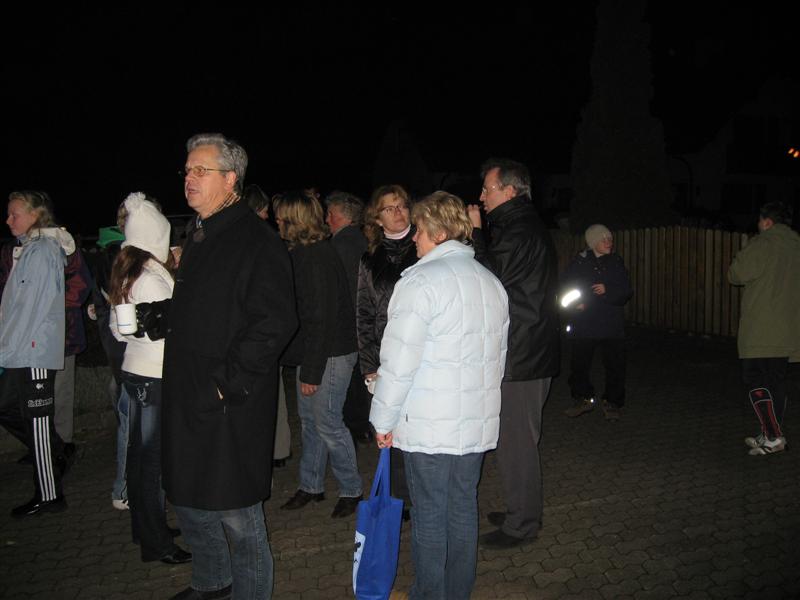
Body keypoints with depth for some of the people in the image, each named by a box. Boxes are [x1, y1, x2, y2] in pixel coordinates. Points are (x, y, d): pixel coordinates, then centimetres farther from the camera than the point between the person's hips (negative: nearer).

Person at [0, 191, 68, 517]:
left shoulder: (42, 250, -13)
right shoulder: (29, 248, 17)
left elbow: (32, 309, -18)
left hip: (34, 353, -9)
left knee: (37, 421, -1)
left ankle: (49, 496, 10)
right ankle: (57, 453, 29)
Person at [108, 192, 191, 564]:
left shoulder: (125, 275, 9)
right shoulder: (153, 279, -19)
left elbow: (117, 329, 16)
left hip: (134, 371, 9)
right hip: (155, 377, -9)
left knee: (140, 454, 17)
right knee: (154, 459, -1)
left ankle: (144, 527, 32)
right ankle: (157, 544, 9)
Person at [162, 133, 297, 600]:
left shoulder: (257, 241, -15)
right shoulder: (198, 236, 14)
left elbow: (275, 323, -23)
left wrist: (229, 382, -21)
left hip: (231, 407, -9)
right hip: (188, 399, 9)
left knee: (236, 513, 3)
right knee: (188, 500, 22)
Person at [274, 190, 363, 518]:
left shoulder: (317, 257, -19)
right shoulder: (302, 253, 10)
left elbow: (320, 318, -22)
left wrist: (311, 371, -20)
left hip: (330, 355, -9)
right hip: (311, 353, 9)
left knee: (327, 423, 0)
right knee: (309, 421, 16)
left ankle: (351, 490, 16)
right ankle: (311, 486, 30)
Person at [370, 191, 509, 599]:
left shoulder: (421, 280, -15)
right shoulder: (492, 282, 10)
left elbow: (399, 361, -16)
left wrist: (384, 419, -6)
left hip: (428, 426, -7)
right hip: (478, 421, 7)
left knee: (429, 515, 6)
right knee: (464, 508, 16)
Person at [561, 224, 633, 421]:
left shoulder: (616, 262, 6)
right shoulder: (579, 262, 1)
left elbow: (627, 292, 3)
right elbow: (564, 287, 5)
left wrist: (607, 290, -14)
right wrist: (576, 303, -12)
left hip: (612, 325, 1)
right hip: (584, 324, -1)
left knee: (615, 365, 2)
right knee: (579, 364, 5)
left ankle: (612, 403, 17)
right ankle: (583, 398, 25)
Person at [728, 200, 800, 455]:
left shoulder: (763, 243, -10)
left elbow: (736, 274, -11)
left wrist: (737, 263, 10)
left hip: (762, 330, -8)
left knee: (755, 381, -4)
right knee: (777, 381, 12)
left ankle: (773, 437, -7)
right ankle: (771, 435, 18)